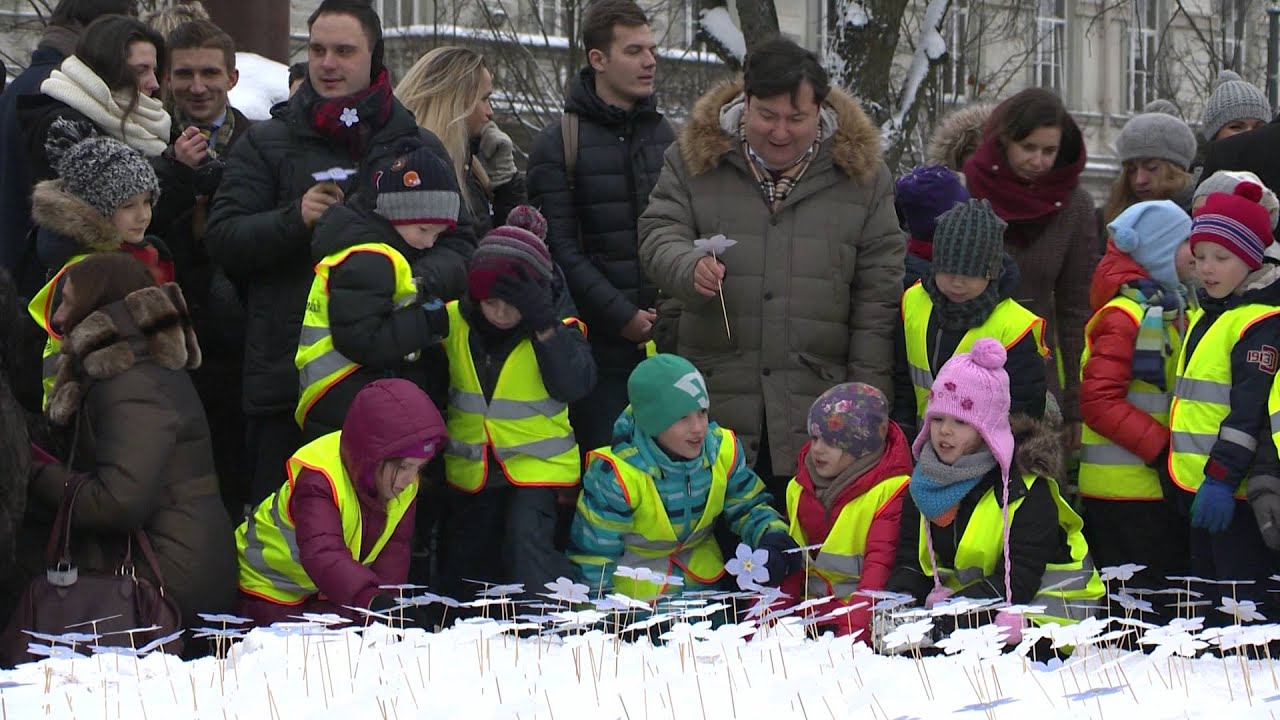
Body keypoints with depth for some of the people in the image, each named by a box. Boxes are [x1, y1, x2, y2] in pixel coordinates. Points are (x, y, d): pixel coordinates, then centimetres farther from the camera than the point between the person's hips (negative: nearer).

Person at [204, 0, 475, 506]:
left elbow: (460, 246, 9)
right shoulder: (267, 144, 10)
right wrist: (294, 219, -14)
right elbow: (221, 238, 3)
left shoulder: (418, 147, 14)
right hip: (285, 376, -1)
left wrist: (423, 279, -13)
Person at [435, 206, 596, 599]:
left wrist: (543, 324, -32)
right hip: (470, 467, 4)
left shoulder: (556, 326, -12)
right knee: (462, 569, 15)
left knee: (527, 541, -26)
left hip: (536, 463, -4)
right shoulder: (455, 320, -6)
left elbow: (574, 385, -28)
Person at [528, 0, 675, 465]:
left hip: (668, 335, 4)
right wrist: (621, 315, -14)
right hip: (599, 342, -4)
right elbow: (559, 248, -7)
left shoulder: (668, 138, 14)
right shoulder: (558, 144, 0)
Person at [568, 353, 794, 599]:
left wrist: (772, 537, -10)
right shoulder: (616, 476, -20)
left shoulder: (722, 450, -6)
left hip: (705, 586, 3)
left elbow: (749, 506, 10)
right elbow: (594, 556, -13)